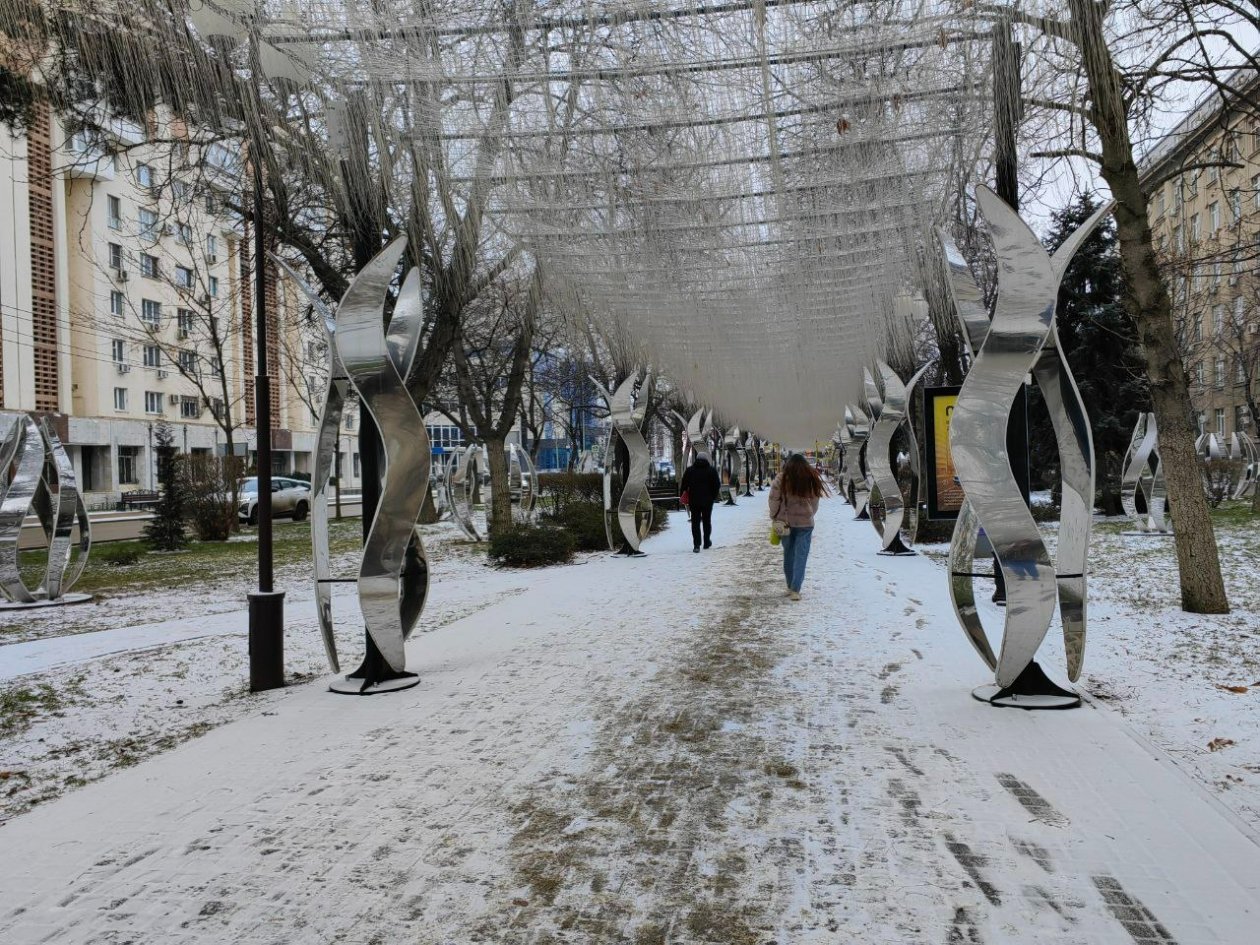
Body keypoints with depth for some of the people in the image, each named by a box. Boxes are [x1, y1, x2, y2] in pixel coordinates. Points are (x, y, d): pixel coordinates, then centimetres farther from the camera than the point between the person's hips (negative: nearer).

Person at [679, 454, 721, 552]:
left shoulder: (690, 470, 1)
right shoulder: (712, 470, 0)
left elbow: (683, 485, -2)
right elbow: (717, 485, -2)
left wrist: (685, 496, 7)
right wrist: (713, 497, 8)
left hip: (694, 500, 0)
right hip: (708, 501, 0)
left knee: (695, 522, 1)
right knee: (707, 521, 15)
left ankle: (697, 545, -8)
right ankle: (707, 542, 22)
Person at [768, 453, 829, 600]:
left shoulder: (781, 479, -7)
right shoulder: (811, 479, -1)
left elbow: (774, 500, -6)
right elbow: (815, 502, 7)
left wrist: (774, 517, 7)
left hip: (785, 521, 0)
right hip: (805, 522, 0)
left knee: (788, 554, 15)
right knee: (801, 556, 1)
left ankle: (791, 587, 23)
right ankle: (795, 590, -6)